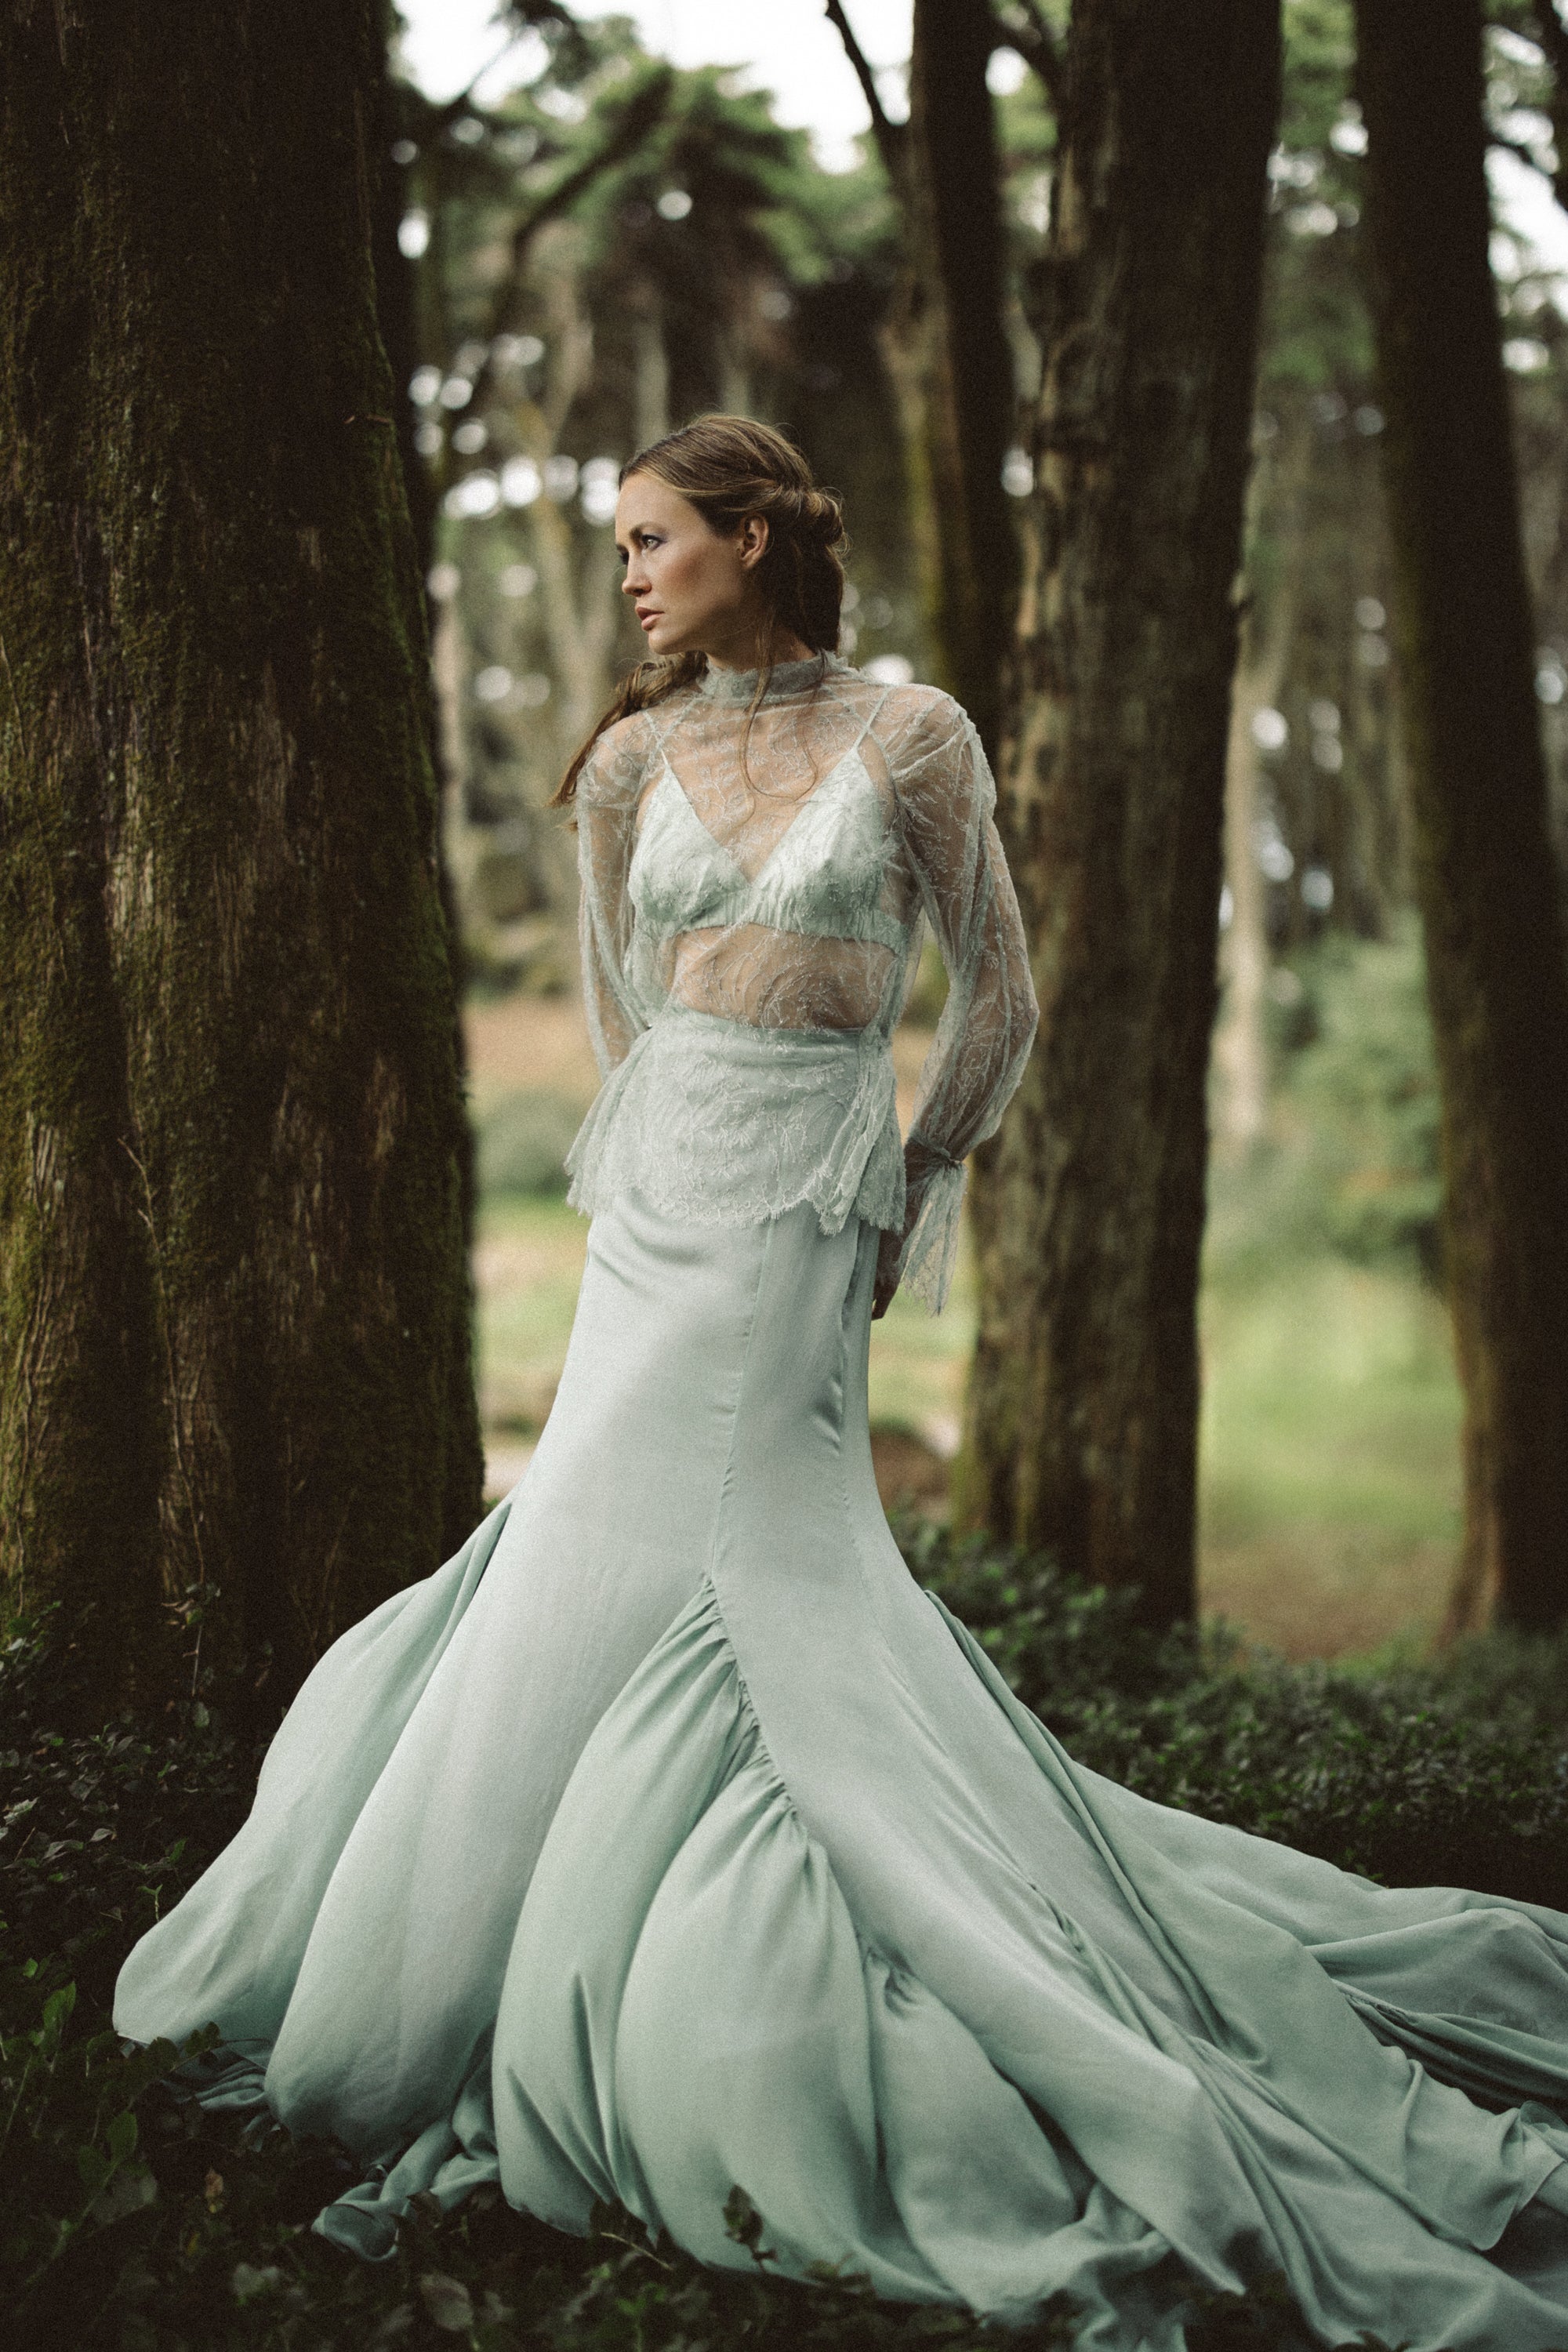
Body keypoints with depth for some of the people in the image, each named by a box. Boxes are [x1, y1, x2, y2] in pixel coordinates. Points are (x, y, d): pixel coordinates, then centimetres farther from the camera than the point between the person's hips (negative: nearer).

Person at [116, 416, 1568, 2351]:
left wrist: (903, 1200, 6)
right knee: (786, 1596, 4)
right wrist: (663, 1165, 14)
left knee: (612, 1591, -7)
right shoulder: (631, 758, 9)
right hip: (655, 1210, 5)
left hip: (799, 1214, -4)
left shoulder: (910, 735, -1)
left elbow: (999, 998, 5)